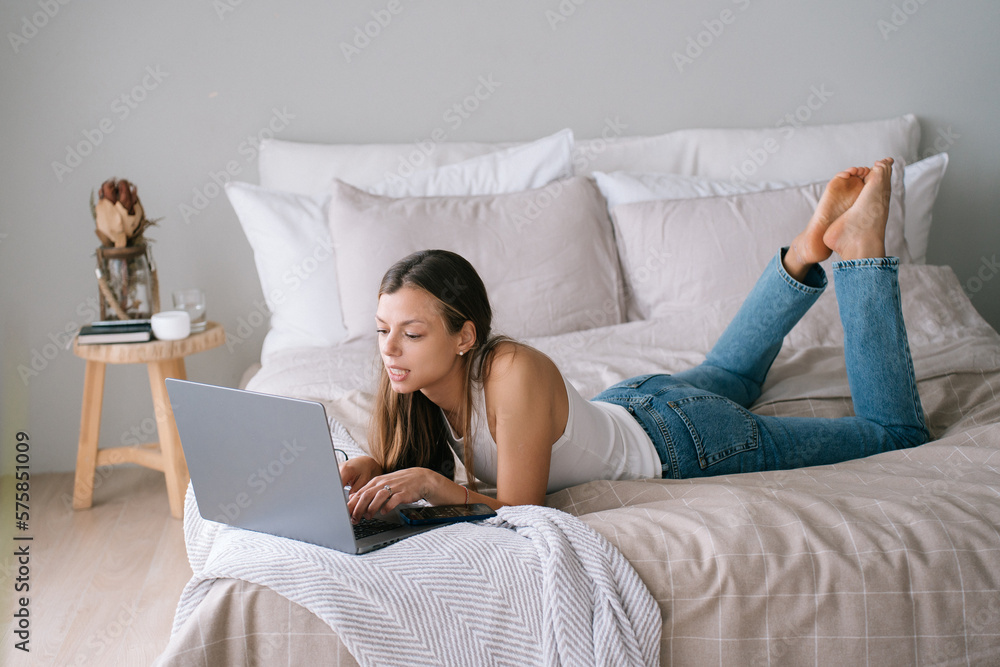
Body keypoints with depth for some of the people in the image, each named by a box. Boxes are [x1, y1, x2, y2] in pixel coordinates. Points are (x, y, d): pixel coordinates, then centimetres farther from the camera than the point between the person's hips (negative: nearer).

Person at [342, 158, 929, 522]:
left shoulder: (515, 375, -39)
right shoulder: (412, 375, -20)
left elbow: (520, 511, -33)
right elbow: (388, 459, -4)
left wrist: (431, 481, -44)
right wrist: (363, 472, -25)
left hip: (690, 442, -6)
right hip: (626, 405, 7)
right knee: (729, 371, 40)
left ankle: (859, 245, 14)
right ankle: (809, 250, 38)